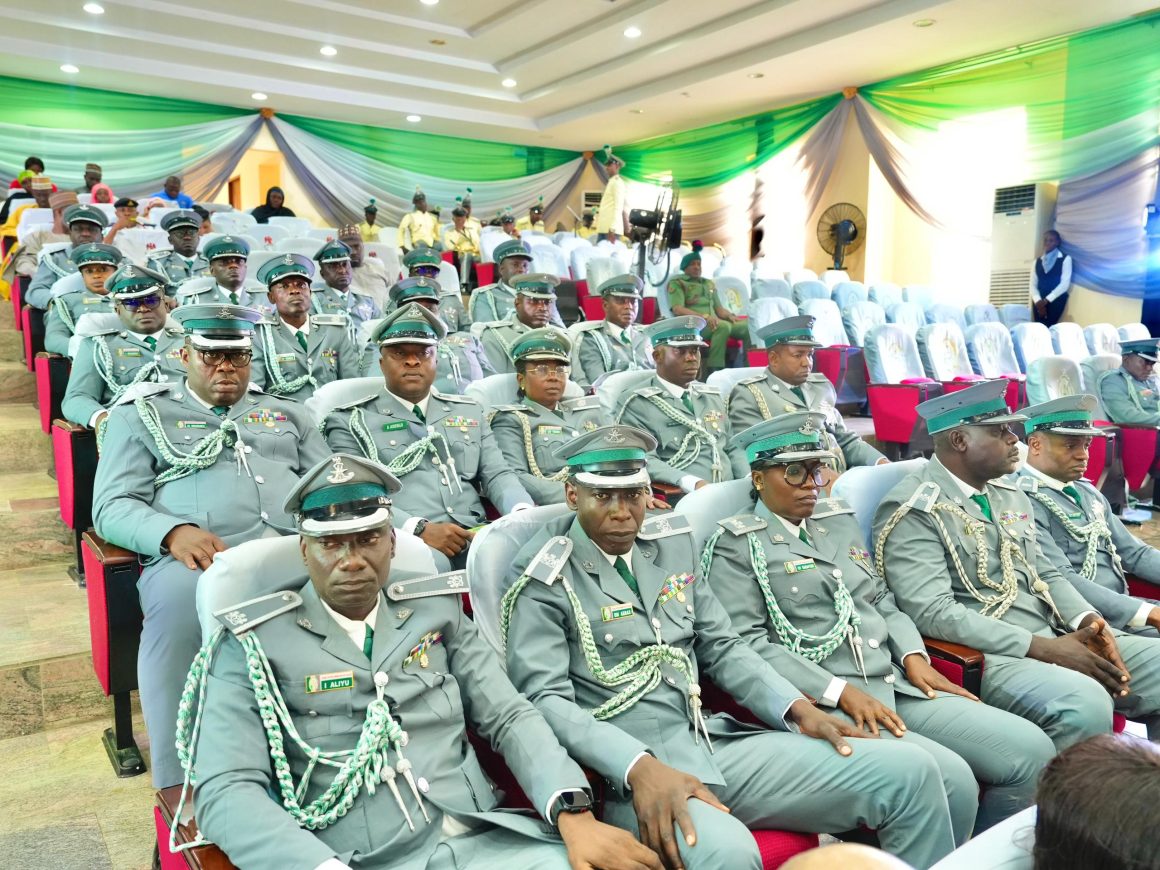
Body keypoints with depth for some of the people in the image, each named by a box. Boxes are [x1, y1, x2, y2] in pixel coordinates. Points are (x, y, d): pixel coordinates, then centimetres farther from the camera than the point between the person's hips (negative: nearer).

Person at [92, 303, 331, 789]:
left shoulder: (285, 414, 29)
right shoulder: (141, 414, 20)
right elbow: (112, 507, 8)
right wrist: (174, 531, -15)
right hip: (201, 556, -2)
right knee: (179, 602, -39)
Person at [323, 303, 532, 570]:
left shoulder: (470, 411, 22)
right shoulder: (350, 421, 9)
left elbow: (497, 475, 15)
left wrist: (524, 514, -8)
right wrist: (419, 529, -18)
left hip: (475, 536, 5)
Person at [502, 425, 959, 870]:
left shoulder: (672, 544, 13)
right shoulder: (543, 577, -5)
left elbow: (721, 646, 16)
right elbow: (545, 699, -13)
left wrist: (797, 708, 1)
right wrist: (641, 767, -26)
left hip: (716, 743, 6)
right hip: (624, 770, -6)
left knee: (909, 772, -3)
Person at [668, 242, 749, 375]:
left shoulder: (709, 283, 29)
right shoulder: (677, 283, 8)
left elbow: (718, 308, 26)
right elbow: (677, 309, -7)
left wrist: (730, 316, 2)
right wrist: (703, 316, -20)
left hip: (713, 323, 6)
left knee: (749, 326, -16)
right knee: (724, 326, -37)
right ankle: (715, 371, -37)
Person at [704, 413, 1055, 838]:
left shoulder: (840, 520, 19)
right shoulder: (735, 544, -3)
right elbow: (748, 643, -11)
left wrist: (913, 655, 4)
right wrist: (841, 691, -17)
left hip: (898, 687, 7)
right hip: (824, 704, -7)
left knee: (1033, 750, -5)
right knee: (949, 779, -25)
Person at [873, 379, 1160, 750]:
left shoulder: (1010, 495, 15)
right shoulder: (912, 511, -12)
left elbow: (1046, 575, 20)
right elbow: (933, 613, -20)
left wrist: (1087, 621, -2)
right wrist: (1042, 647, -20)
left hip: (1057, 639, 9)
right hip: (984, 656, -9)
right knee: (1085, 703, -31)